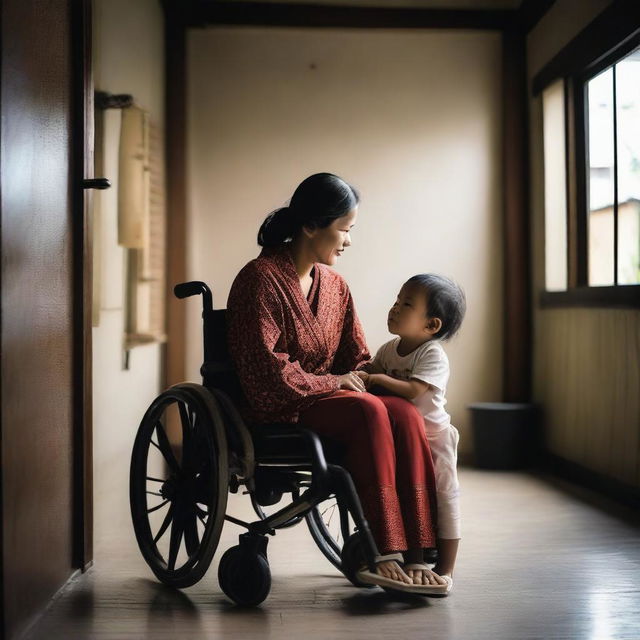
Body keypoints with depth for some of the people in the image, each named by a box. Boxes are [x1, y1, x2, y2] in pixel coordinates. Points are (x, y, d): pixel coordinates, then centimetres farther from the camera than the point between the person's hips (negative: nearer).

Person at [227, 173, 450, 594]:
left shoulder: (334, 285, 15)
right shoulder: (260, 278, -9)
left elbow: (359, 360, 19)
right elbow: (264, 369, -16)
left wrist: (362, 381, -4)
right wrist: (332, 382, -14)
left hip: (329, 396, 7)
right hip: (277, 408, -7)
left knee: (406, 415, -23)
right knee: (369, 412, -33)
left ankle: (411, 553, -25)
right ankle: (382, 555, -29)